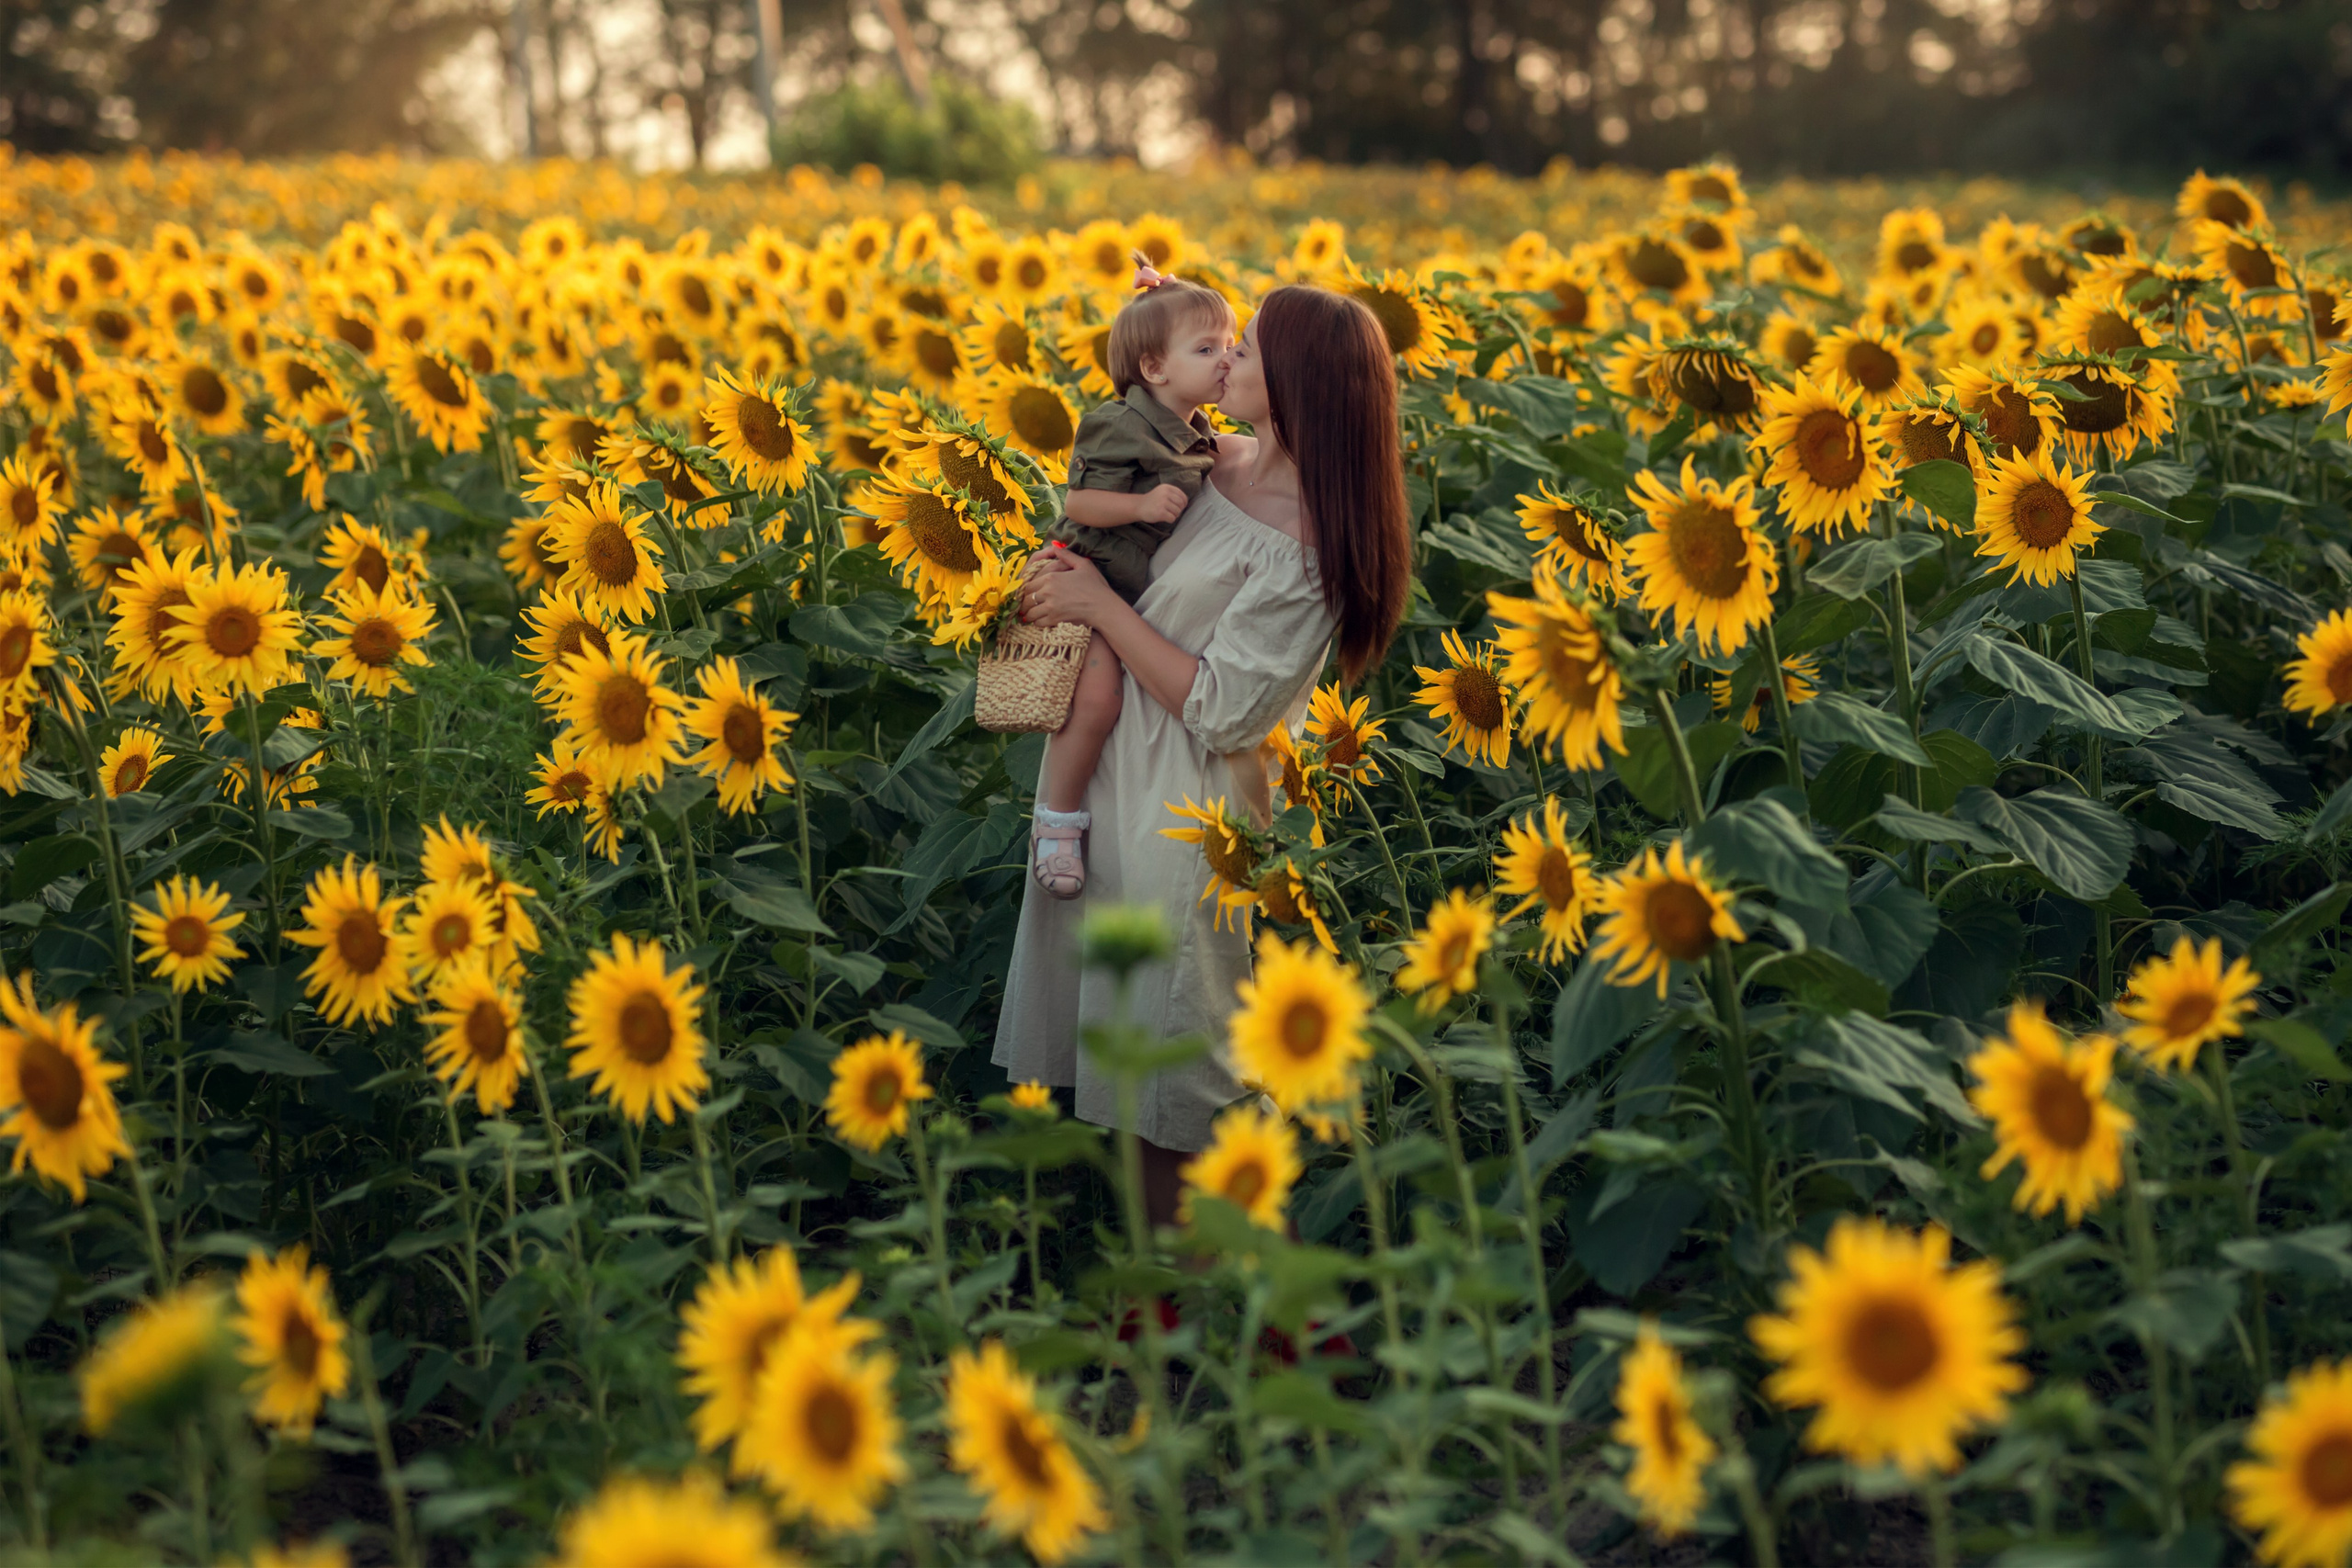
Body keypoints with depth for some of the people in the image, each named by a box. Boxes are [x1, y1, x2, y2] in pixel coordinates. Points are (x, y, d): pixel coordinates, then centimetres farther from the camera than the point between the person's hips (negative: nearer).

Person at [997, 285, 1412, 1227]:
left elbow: (1220, 710, -24)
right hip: (1111, 778, 8)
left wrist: (1101, 604, -18)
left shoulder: (1305, 547, -22)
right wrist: (1058, 568, -1)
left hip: (1184, 819, -8)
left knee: (1174, 1093, 4)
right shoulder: (1222, 462, 2)